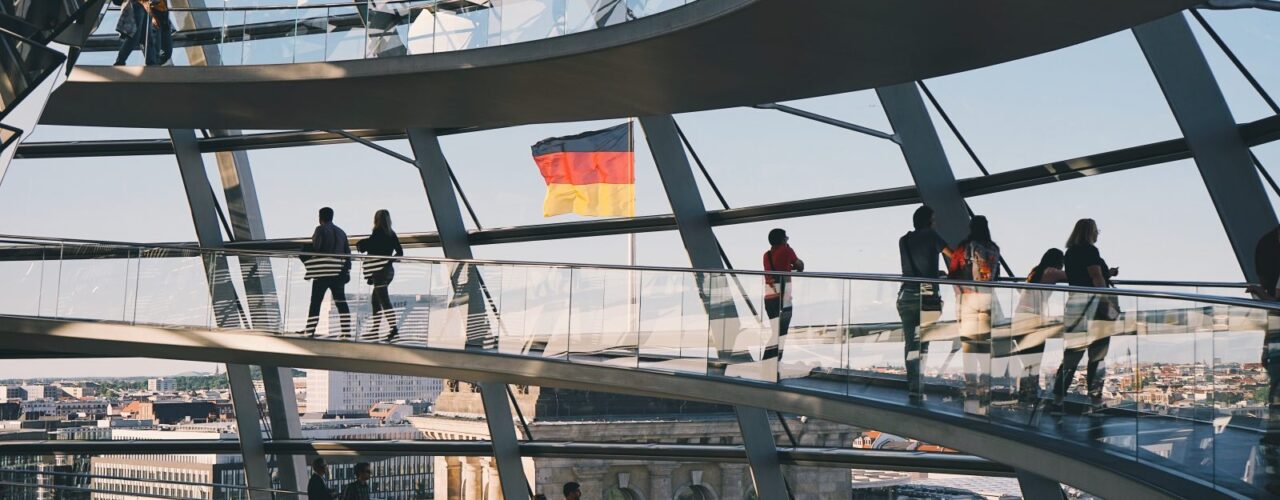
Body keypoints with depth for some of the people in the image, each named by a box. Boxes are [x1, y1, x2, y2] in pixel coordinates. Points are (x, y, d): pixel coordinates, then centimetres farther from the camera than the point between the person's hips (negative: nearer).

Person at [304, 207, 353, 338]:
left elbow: (314, 249, -11)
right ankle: (347, 331, 4)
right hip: (339, 273, 6)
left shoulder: (320, 229, -3)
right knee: (341, 302, 9)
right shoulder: (341, 232, 16)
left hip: (323, 273, -6)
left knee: (315, 303, -4)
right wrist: (347, 271, 14)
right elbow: (347, 253, 13)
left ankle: (309, 332, -7)